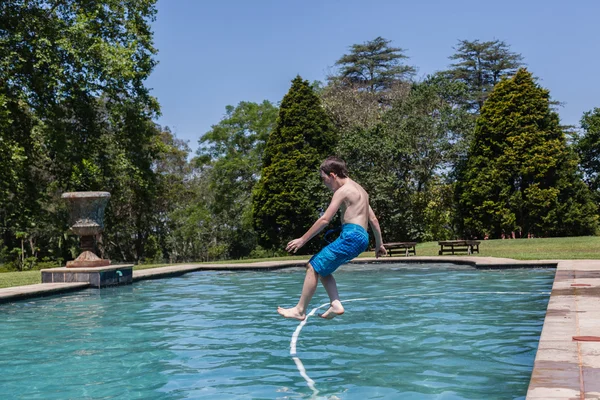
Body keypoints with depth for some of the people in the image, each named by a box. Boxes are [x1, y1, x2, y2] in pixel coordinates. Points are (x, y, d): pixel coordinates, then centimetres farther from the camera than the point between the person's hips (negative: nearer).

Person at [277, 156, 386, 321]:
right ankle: (336, 304, 4)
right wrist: (379, 244, 29)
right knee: (320, 267, 16)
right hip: (361, 238, 10)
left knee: (314, 267, -7)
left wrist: (302, 240, -7)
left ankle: (300, 310, -7)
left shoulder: (343, 191, -6)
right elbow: (373, 219, 24)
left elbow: (325, 220, -11)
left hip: (351, 236, -10)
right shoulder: (359, 189, 23)